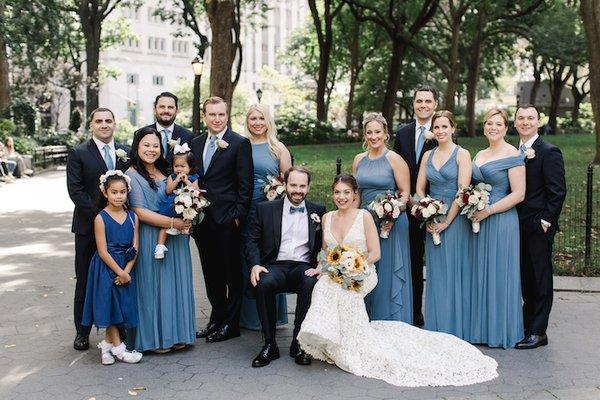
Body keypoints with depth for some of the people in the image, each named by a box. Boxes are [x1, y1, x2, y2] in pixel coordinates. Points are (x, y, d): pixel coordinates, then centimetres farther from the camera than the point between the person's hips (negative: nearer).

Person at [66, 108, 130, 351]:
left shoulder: (126, 153, 9)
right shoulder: (79, 154, -1)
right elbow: (76, 191, -9)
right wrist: (99, 214, -16)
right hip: (89, 226, -2)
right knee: (85, 281, 7)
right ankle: (82, 332, 18)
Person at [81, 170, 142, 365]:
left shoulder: (132, 217, 2)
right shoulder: (101, 219, -10)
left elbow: (135, 248, 0)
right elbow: (103, 251, -13)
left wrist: (126, 271, -11)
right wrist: (119, 272, -14)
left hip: (126, 270, 5)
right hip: (106, 268, -4)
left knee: (123, 306, 8)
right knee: (110, 305, 1)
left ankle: (107, 344, 25)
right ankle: (118, 348, 11)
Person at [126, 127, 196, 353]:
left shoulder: (166, 172, 13)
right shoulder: (132, 176, -7)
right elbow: (140, 212, -14)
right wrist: (172, 223, -18)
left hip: (174, 238, 6)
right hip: (150, 238, -6)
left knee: (175, 282, 9)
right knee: (153, 283, 0)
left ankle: (176, 334, 19)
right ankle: (154, 338, 11)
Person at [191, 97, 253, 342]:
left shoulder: (240, 143, -6)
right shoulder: (196, 143, 12)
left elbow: (245, 184, -9)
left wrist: (238, 216, -13)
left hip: (226, 219, -6)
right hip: (201, 219, 6)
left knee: (232, 273, 4)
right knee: (211, 273, 14)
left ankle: (231, 324, 14)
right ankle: (217, 319, 26)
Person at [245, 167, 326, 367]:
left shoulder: (318, 211, 14)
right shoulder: (265, 209, 11)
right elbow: (252, 240, 8)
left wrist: (319, 267, -9)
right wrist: (255, 265, -10)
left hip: (304, 267, 0)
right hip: (275, 266, 0)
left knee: (311, 284, -34)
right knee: (264, 284, -34)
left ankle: (298, 344, -19)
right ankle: (269, 345, -19)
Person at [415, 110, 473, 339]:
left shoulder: (462, 154, -5)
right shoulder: (428, 155, 11)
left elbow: (463, 191, -11)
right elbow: (420, 189, 9)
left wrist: (447, 221, -14)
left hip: (454, 219, -5)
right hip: (432, 222, 5)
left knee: (454, 272, 0)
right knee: (435, 273, 10)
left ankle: (456, 328, 11)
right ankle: (435, 328, 20)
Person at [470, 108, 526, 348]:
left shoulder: (512, 155, -8)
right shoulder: (479, 155, 14)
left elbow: (518, 194, -14)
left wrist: (488, 210, -17)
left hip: (501, 221, -7)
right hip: (479, 221, 7)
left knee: (499, 274, 0)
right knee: (480, 273, 11)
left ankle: (501, 331, 13)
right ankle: (481, 328, 22)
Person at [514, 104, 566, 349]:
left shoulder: (549, 152, -9)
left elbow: (558, 191, -12)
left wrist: (546, 221, -15)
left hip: (538, 227, -7)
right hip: (519, 226, 7)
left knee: (540, 280, 1)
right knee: (525, 279, 14)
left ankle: (538, 332, 7)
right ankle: (526, 325, 24)